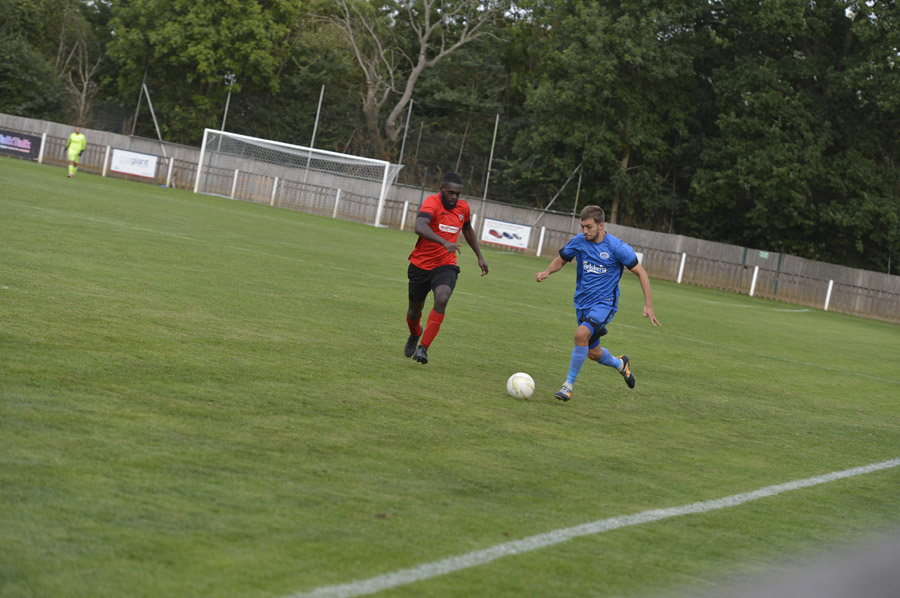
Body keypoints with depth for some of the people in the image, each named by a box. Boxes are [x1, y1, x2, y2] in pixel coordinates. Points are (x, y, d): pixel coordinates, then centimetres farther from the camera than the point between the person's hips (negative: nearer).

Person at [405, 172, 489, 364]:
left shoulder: (463, 208, 1)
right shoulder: (432, 203, -18)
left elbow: (467, 230, 23)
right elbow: (420, 227, -38)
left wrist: (480, 257, 24)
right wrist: (444, 242, -50)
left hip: (445, 267, 2)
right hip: (420, 265, -2)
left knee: (442, 299, -27)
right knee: (415, 310, 13)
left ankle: (423, 348, -23)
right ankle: (415, 334, 50)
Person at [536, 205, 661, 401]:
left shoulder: (617, 247, -16)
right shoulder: (579, 241, -4)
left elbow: (641, 272, -7)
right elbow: (561, 260, 12)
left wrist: (648, 305, -11)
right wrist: (547, 271, -11)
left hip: (604, 303, -5)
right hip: (582, 303, 5)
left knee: (581, 334, -30)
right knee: (593, 353, 14)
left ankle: (569, 384, -19)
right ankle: (620, 364, 48)